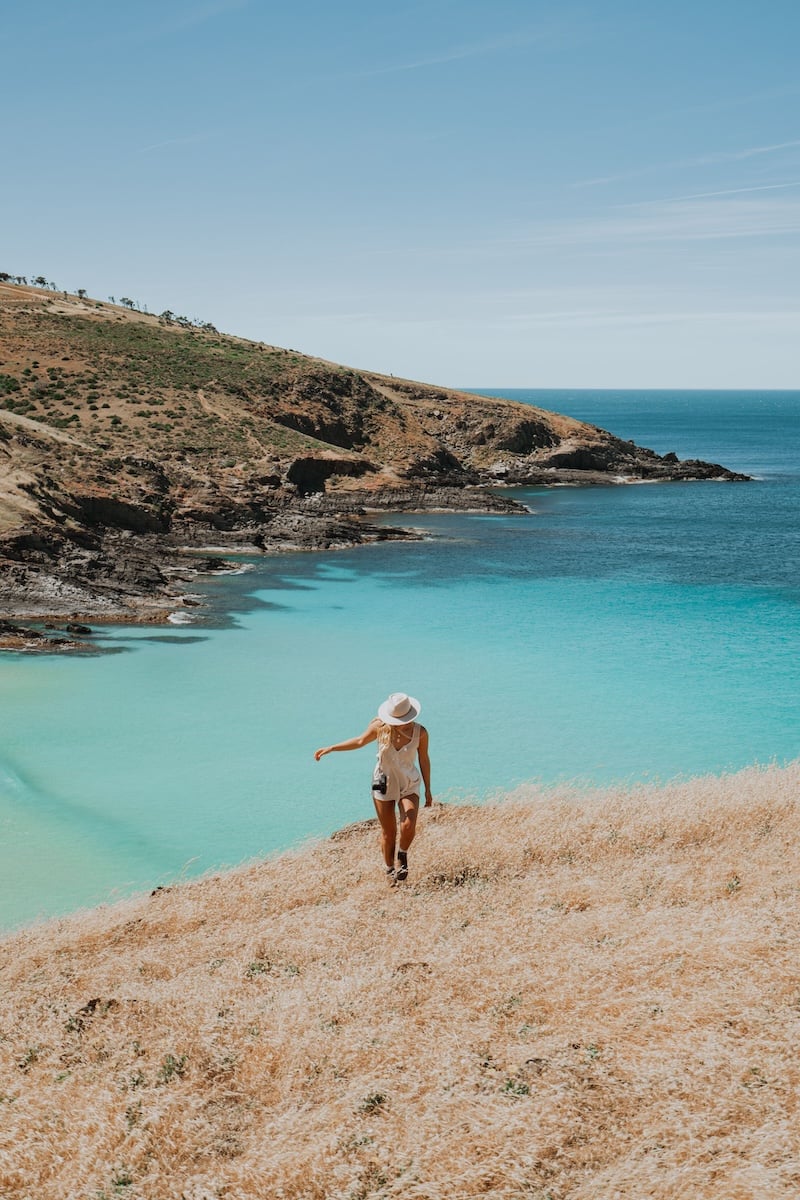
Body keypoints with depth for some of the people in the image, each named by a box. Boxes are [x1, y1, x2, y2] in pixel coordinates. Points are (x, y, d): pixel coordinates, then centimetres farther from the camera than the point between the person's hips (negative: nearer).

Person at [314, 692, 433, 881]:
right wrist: (330, 748, 5)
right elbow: (360, 741, 4)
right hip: (384, 784, 1)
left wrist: (428, 790, 5)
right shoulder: (380, 726, -15)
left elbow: (424, 760, -2)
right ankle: (389, 871, 27)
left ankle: (402, 856, 11)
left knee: (408, 826, -20)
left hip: (409, 785, -1)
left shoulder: (419, 732, -16)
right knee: (388, 832, 6)